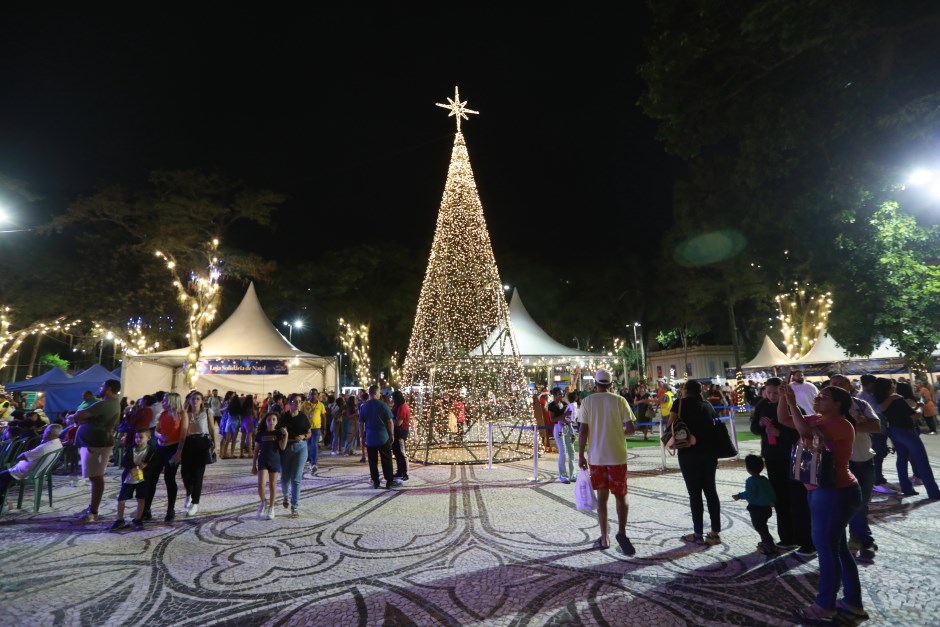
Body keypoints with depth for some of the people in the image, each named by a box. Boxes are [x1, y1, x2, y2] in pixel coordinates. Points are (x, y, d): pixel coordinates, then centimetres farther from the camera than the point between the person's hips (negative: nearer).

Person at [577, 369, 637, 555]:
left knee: (602, 497, 12)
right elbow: (630, 428, -8)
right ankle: (621, 532, -6)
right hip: (617, 456, 0)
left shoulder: (587, 401, -3)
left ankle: (604, 538, 17)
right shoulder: (619, 400, -3)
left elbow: (583, 431, -7)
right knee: (620, 496, 12)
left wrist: (581, 455, 0)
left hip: (596, 456, 1)